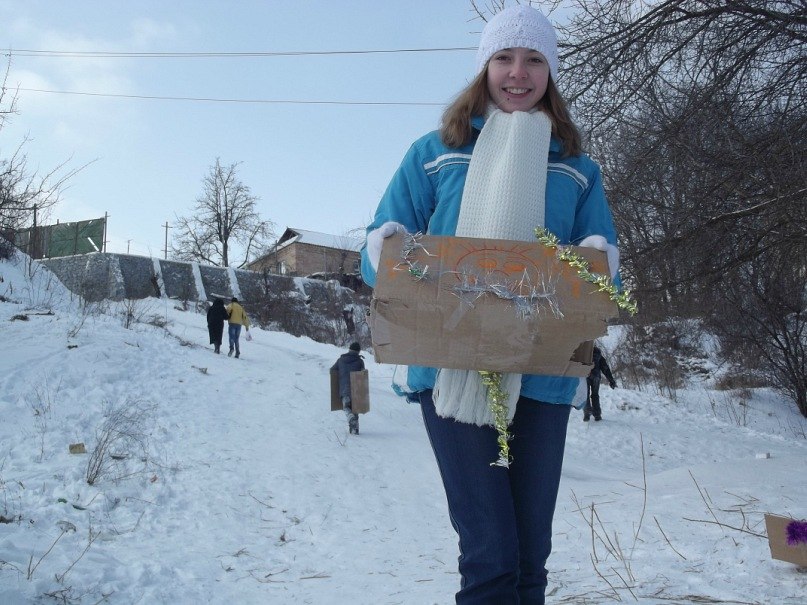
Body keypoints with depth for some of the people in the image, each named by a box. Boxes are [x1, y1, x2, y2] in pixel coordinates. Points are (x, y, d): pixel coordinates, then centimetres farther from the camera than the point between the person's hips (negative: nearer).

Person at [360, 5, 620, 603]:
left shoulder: (577, 168, 13)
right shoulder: (435, 152, 8)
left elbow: (603, 259, 13)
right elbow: (379, 245, 8)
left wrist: (599, 266, -12)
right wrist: (388, 252, -17)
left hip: (541, 375, 3)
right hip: (451, 369, -2)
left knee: (531, 553, 9)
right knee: (491, 555, -8)